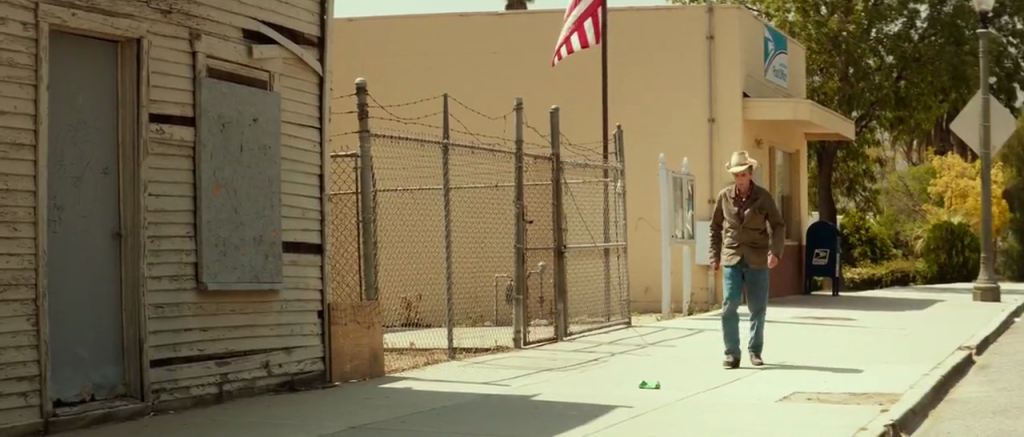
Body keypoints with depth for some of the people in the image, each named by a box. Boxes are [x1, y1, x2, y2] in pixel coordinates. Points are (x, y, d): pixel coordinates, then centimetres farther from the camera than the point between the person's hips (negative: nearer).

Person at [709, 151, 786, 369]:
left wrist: (775, 251, -14)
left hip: (757, 259, 0)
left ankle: (755, 351, 20)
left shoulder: (763, 197, -3)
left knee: (758, 308, 5)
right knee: (729, 306, -8)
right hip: (732, 258, 0)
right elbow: (715, 227, 11)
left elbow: (778, 226, -1)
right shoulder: (724, 196, 1)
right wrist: (715, 255, 8)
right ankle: (732, 353, 0)